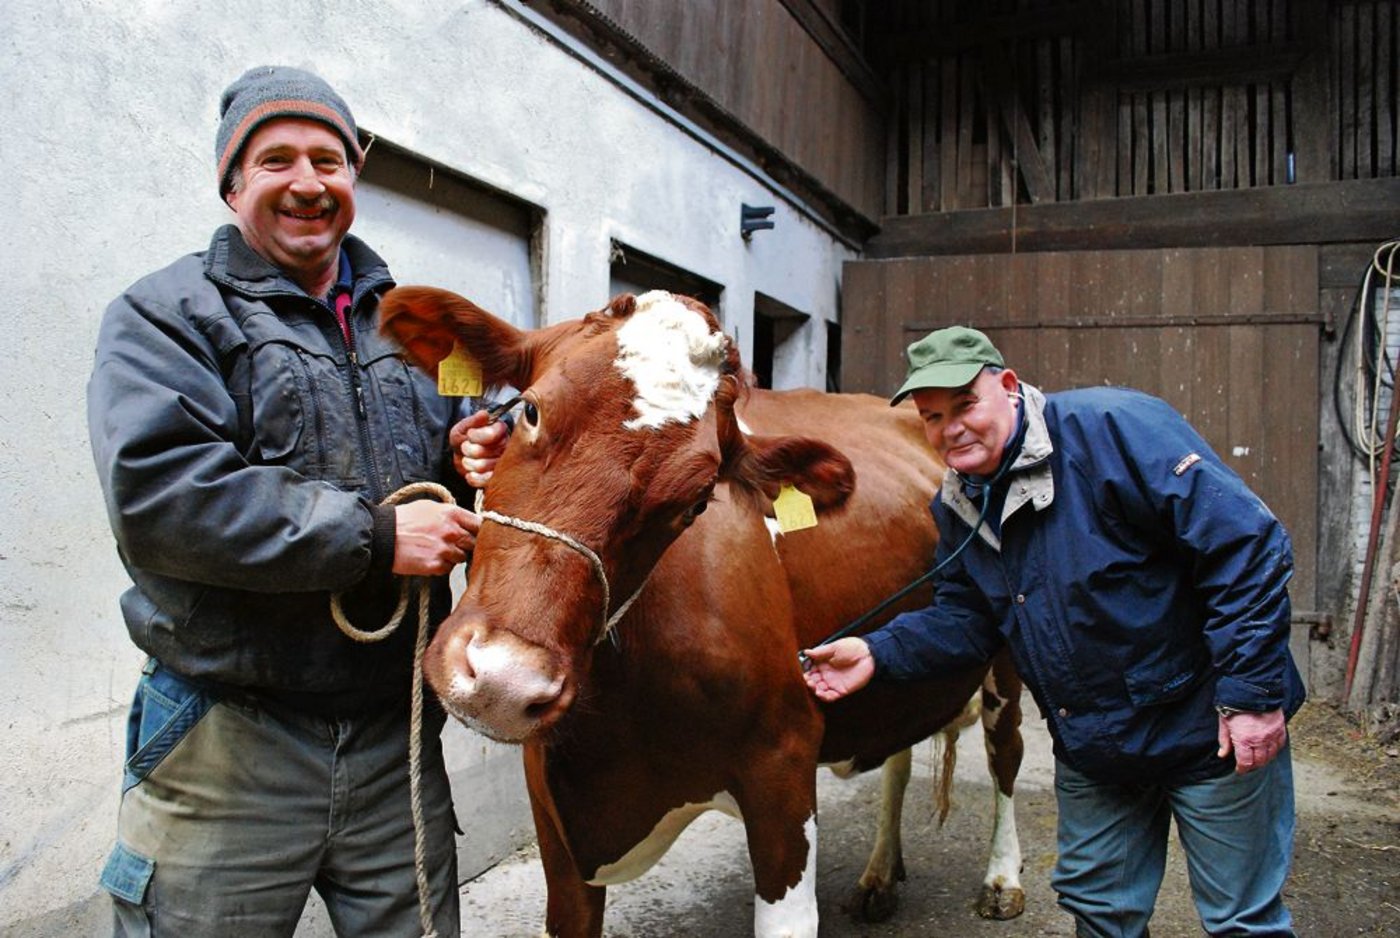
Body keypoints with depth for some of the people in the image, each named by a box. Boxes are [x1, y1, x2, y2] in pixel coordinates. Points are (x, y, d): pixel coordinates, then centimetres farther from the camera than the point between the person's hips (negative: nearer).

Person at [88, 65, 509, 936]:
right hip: (229, 743, -4)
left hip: (396, 738, 5)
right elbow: (156, 495, -19)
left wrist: (469, 466, -4)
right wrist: (376, 534, -21)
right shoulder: (167, 315, -3)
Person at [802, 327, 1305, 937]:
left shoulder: (1113, 428, -22)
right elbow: (966, 619, 8)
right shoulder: (959, 507, 1)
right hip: (1091, 749, 6)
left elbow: (1246, 541, -23)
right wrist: (878, 654, -8)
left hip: (1212, 727, -6)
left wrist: (1253, 693, -24)